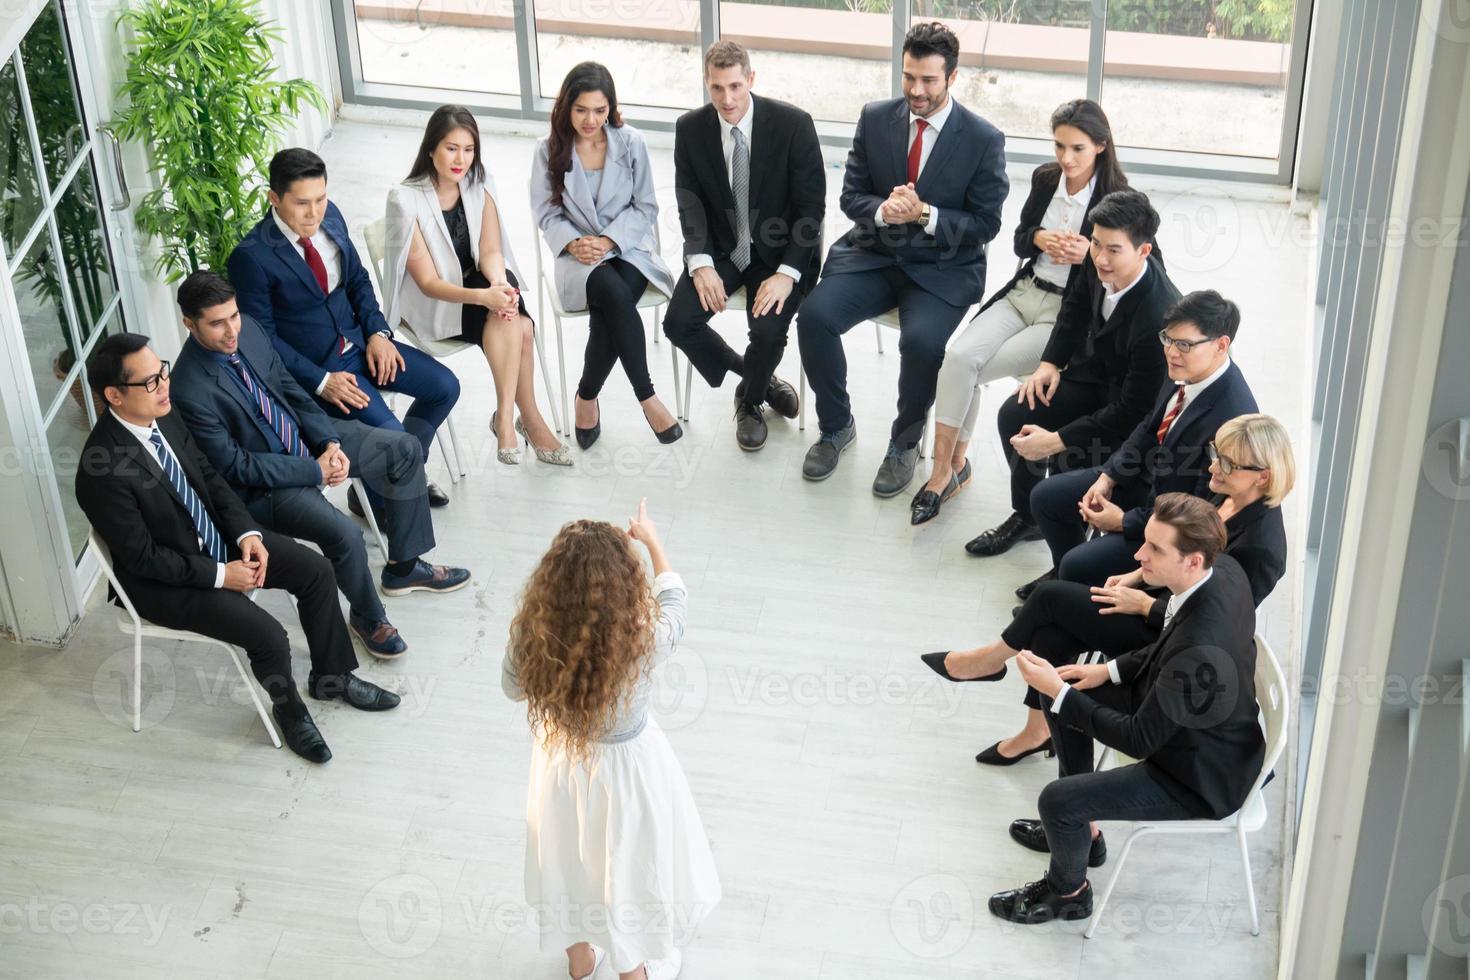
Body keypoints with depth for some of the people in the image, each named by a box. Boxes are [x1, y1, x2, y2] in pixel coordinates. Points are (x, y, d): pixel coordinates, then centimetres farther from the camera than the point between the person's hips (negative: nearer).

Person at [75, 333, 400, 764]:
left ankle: (331, 675, 21)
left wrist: (247, 533, -7)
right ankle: (289, 708, 13)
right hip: (164, 580, -8)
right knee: (268, 636, -19)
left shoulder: (164, 416, -7)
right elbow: (142, 558, -23)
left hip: (216, 535, 8)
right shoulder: (102, 472, -31)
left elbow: (210, 477, 6)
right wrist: (220, 575, -20)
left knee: (316, 571, 1)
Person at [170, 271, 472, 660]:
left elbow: (289, 388, 5)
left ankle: (403, 567, 19)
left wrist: (330, 443, -8)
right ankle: (367, 617, 3)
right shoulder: (190, 391, -29)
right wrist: (314, 471, -20)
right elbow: (236, 466, -23)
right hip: (263, 482, -8)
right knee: (344, 533, -28)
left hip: (306, 438, 8)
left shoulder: (248, 329, -8)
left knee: (404, 449, 5)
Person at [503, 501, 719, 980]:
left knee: (572, 854, 30)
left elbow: (514, 687, -7)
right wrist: (650, 538, 6)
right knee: (626, 863, 25)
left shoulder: (533, 636, -29)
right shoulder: (644, 642, -35)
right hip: (624, 766, -3)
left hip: (560, 763, 3)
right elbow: (672, 595, -11)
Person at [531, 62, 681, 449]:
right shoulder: (550, 149, -1)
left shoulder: (631, 142, -2)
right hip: (579, 255, -1)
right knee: (616, 296, -34)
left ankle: (587, 396, -10)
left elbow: (645, 207, 1)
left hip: (629, 247, 1)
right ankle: (647, 398, -24)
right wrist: (573, 243, -17)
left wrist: (609, 240, -13)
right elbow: (547, 214, 3)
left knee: (608, 314, -32)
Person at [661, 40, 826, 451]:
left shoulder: (793, 123, -15)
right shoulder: (691, 128, -6)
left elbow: (811, 205, -13)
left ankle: (750, 401, 8)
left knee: (768, 328, -27)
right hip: (721, 248, 3)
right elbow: (690, 201, -3)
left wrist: (787, 273, -24)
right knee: (678, 323, -18)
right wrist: (700, 262, -21)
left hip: (780, 249, -3)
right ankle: (759, 380, 9)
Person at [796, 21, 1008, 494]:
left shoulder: (984, 140, -8)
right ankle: (836, 427, 3)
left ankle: (905, 443, -4)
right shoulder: (874, 119, 2)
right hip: (874, 253, 3)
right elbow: (851, 195, 5)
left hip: (942, 267, -3)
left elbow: (985, 224, -6)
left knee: (921, 341, -32)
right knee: (813, 316, -21)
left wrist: (925, 215, -22)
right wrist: (883, 210, -19)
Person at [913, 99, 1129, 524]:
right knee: (959, 355, -20)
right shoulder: (1045, 177, 5)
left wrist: (1090, 253, -25)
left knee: (970, 369, -18)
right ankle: (944, 467, -12)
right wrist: (1038, 238, -10)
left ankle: (953, 464, 3)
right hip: (1024, 293, 5)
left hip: (1069, 313, -5)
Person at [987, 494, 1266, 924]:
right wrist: (1111, 669, 0)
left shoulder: (1199, 651, -40)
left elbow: (1140, 740, -28)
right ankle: (1081, 828, 30)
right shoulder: (1223, 570, -14)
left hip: (1203, 776, -9)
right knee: (1060, 695, 12)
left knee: (1057, 800, -14)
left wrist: (1059, 693, -24)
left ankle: (1068, 890, 19)